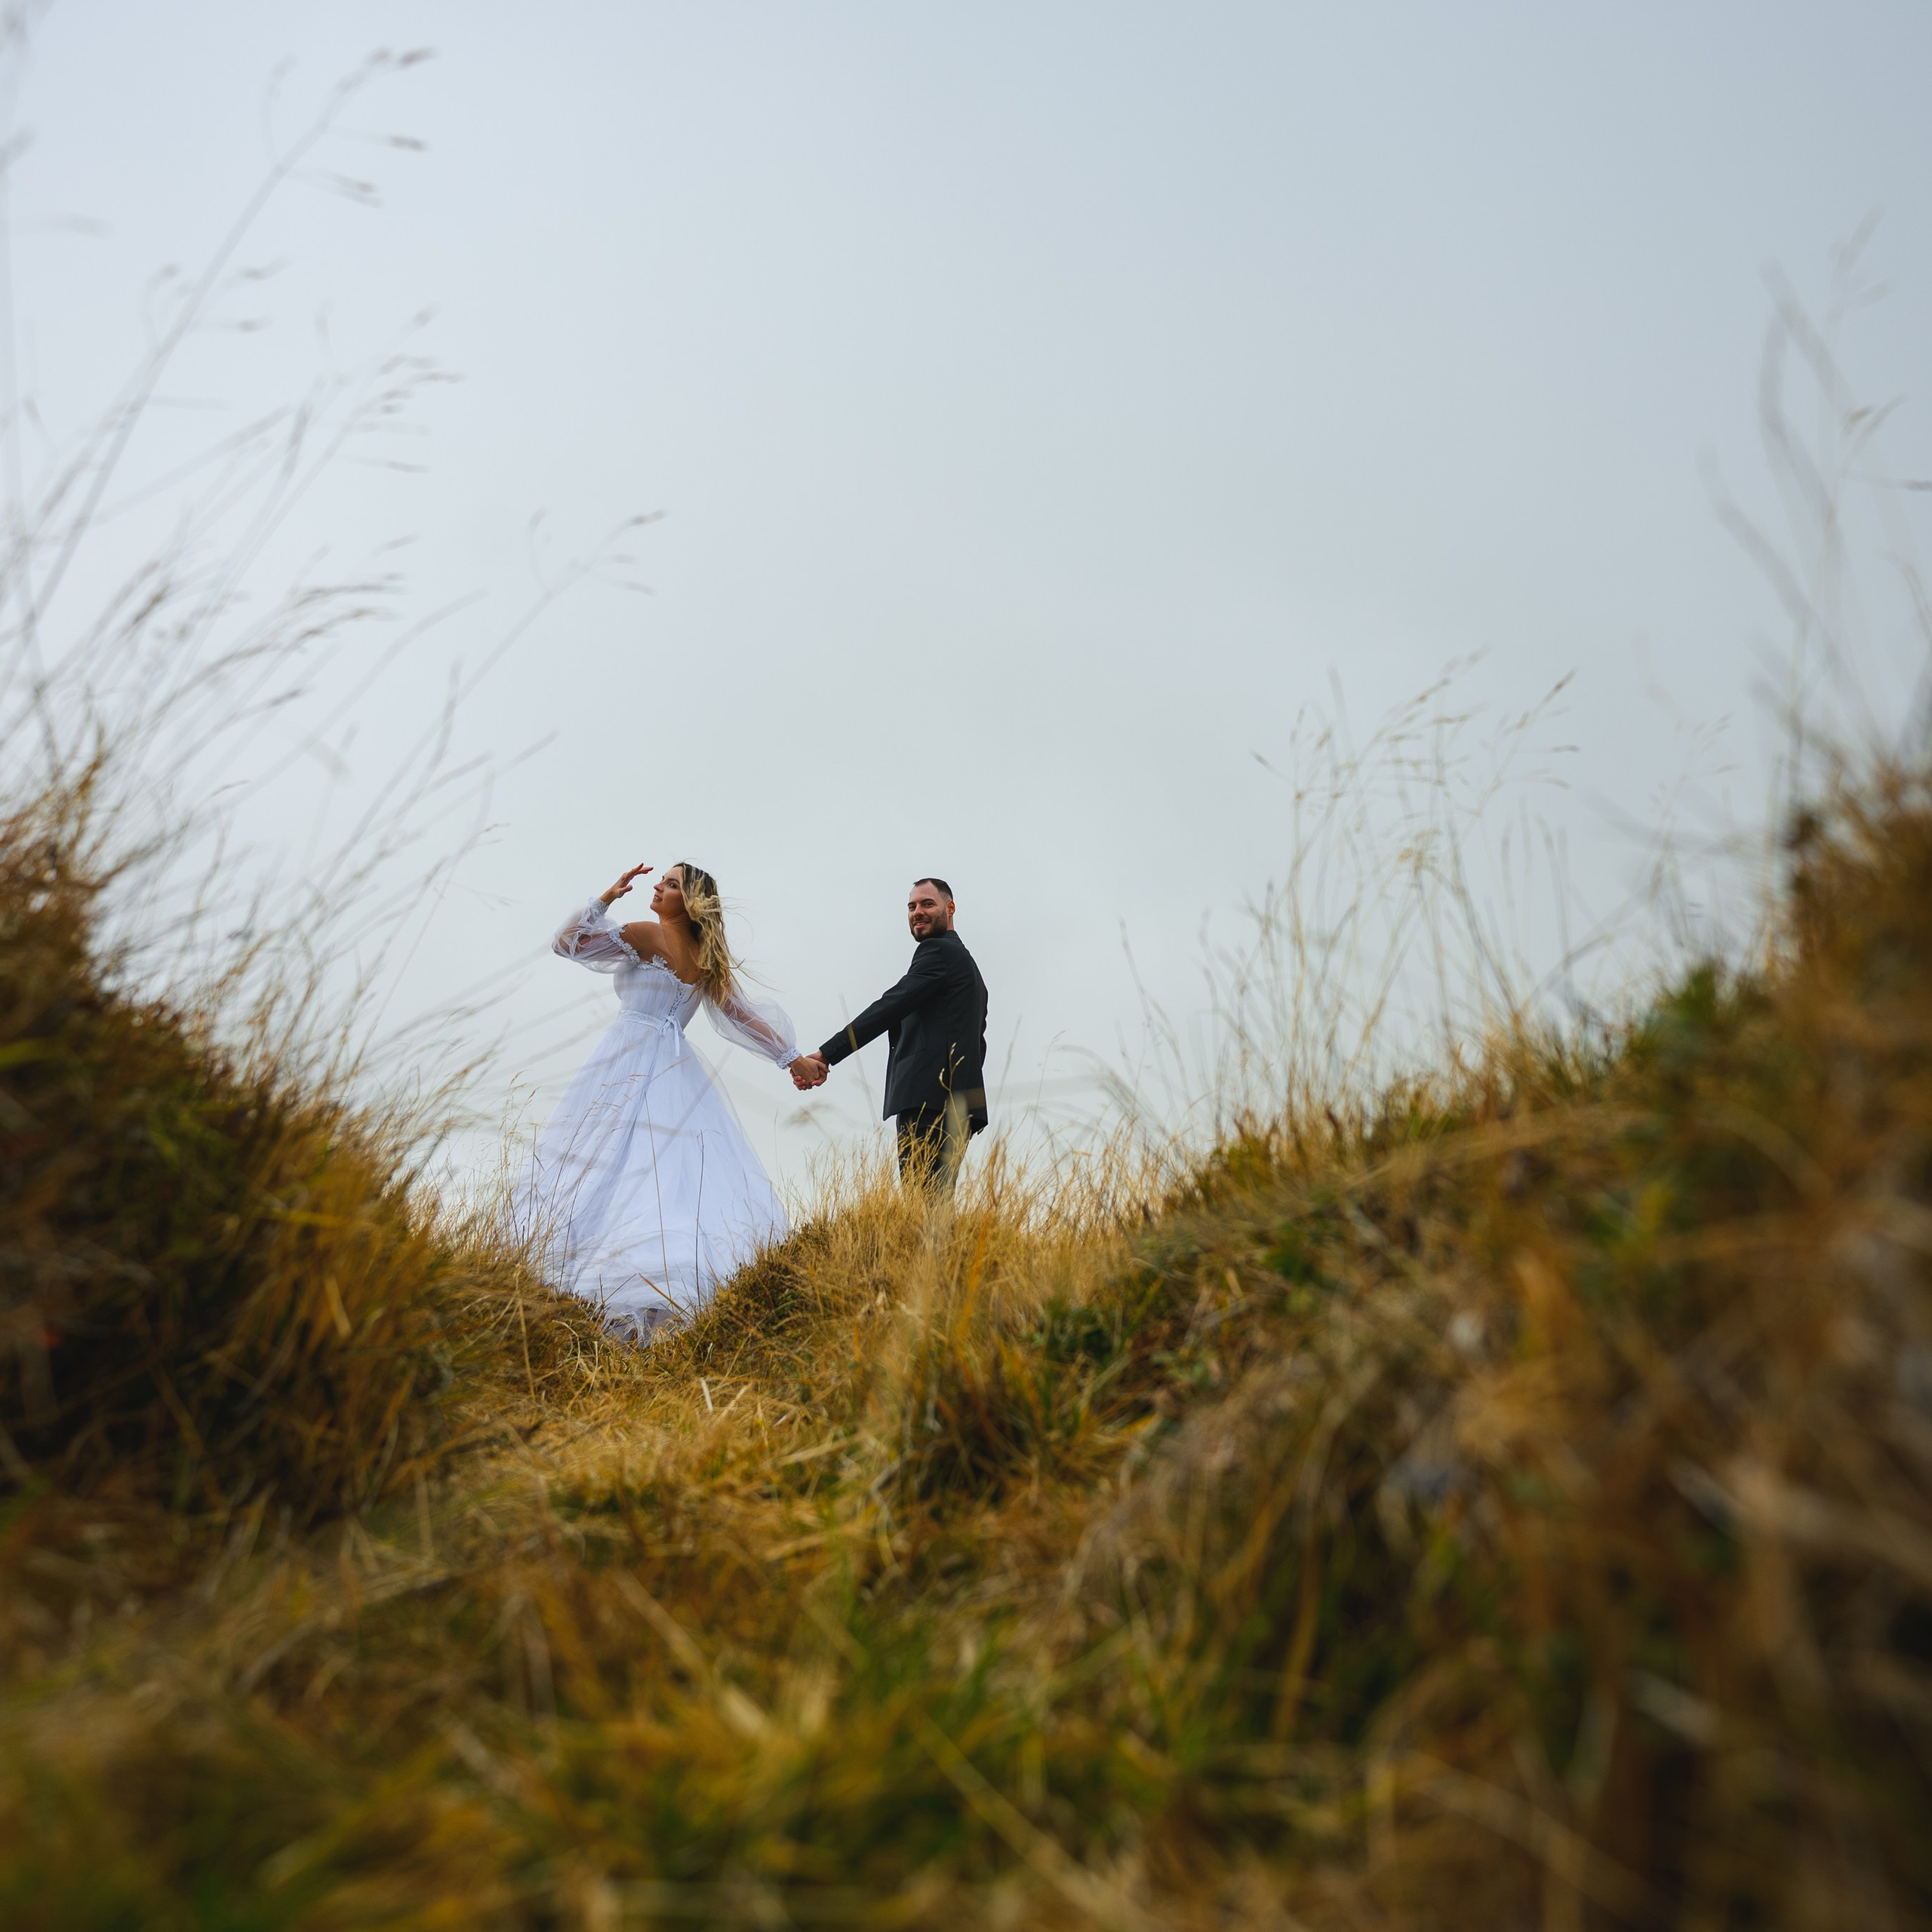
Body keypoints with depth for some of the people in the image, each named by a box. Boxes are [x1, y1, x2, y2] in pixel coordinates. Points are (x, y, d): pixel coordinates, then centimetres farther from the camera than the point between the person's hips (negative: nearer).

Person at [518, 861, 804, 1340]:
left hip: (629, 1064, -6)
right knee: (686, 1171, -1)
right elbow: (744, 1016, 14)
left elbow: (567, 941, -6)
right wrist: (791, 1056, 21)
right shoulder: (711, 960, 11)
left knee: (601, 1167, -8)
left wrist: (608, 896, -5)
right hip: (679, 1068, 6)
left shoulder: (645, 934, -6)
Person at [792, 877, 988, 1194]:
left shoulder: (937, 951, -2)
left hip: (929, 1103, -10)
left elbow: (889, 1007, -15)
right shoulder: (965, 962, 29)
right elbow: (976, 1043, 29)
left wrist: (825, 1056, -21)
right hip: (960, 1107, 10)